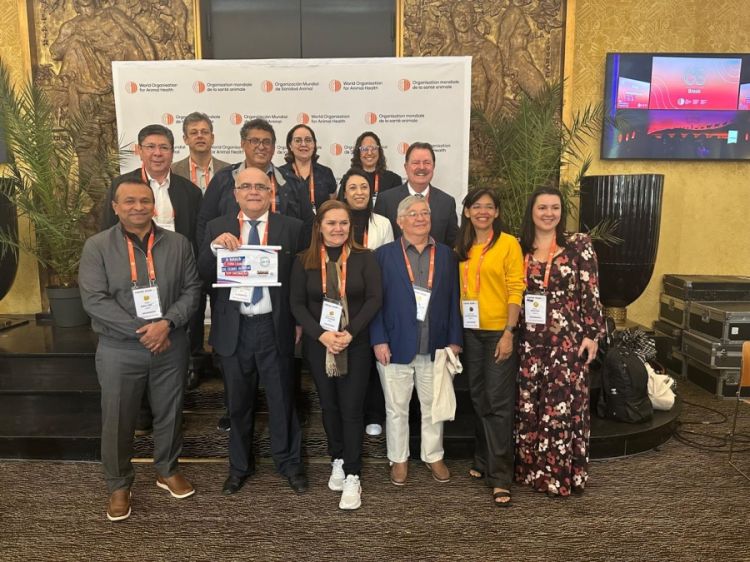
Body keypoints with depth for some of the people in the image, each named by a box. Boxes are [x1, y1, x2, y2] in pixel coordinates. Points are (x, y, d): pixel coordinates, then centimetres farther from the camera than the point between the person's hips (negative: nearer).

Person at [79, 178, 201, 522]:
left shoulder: (178, 244, 1)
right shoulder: (97, 247, -6)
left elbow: (192, 289, -1)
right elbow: (94, 300, -13)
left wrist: (166, 323, -17)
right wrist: (141, 330, -18)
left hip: (171, 345, 2)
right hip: (119, 349, -2)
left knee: (169, 413, 15)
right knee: (117, 420, 10)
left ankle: (167, 470, 38)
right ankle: (118, 485, 30)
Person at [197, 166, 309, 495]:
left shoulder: (291, 228, -1)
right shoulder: (217, 228, 4)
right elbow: (202, 277, -2)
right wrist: (214, 247, -19)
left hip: (275, 326, -1)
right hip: (233, 328, 2)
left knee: (282, 399, 11)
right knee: (238, 402, 17)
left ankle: (289, 462, 32)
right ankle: (239, 465, 37)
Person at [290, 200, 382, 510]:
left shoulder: (364, 258, -2)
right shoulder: (304, 261, 1)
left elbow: (374, 298, -8)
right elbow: (297, 303, -2)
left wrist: (350, 333, -18)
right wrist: (321, 335, -16)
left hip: (356, 344, -2)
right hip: (318, 345, 2)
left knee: (352, 408, 0)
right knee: (329, 406, 13)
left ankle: (352, 477, 9)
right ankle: (337, 461, 32)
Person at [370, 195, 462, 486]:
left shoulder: (446, 255, 8)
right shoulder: (384, 254, 0)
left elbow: (453, 300, 6)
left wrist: (454, 340, 1)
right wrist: (379, 340, -10)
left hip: (435, 347, 2)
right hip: (396, 345, -2)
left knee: (434, 406, 14)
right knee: (396, 408, 10)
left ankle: (434, 456, 32)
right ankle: (399, 459, 28)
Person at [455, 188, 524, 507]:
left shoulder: (508, 243, -5)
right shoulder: (462, 248, 9)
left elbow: (516, 291, -9)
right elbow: (460, 289, 11)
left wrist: (509, 333, -15)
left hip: (500, 332, -5)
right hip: (471, 332, 5)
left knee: (499, 403, -3)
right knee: (479, 400, 14)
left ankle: (500, 477, 6)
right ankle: (483, 461, 30)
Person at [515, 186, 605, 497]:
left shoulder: (579, 245, -1)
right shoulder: (520, 248, 7)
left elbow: (591, 293, -3)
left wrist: (592, 334, -8)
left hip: (568, 339, -3)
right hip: (529, 340, 3)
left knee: (564, 404, 1)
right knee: (528, 406, 9)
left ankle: (561, 474, 15)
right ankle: (531, 469, 24)